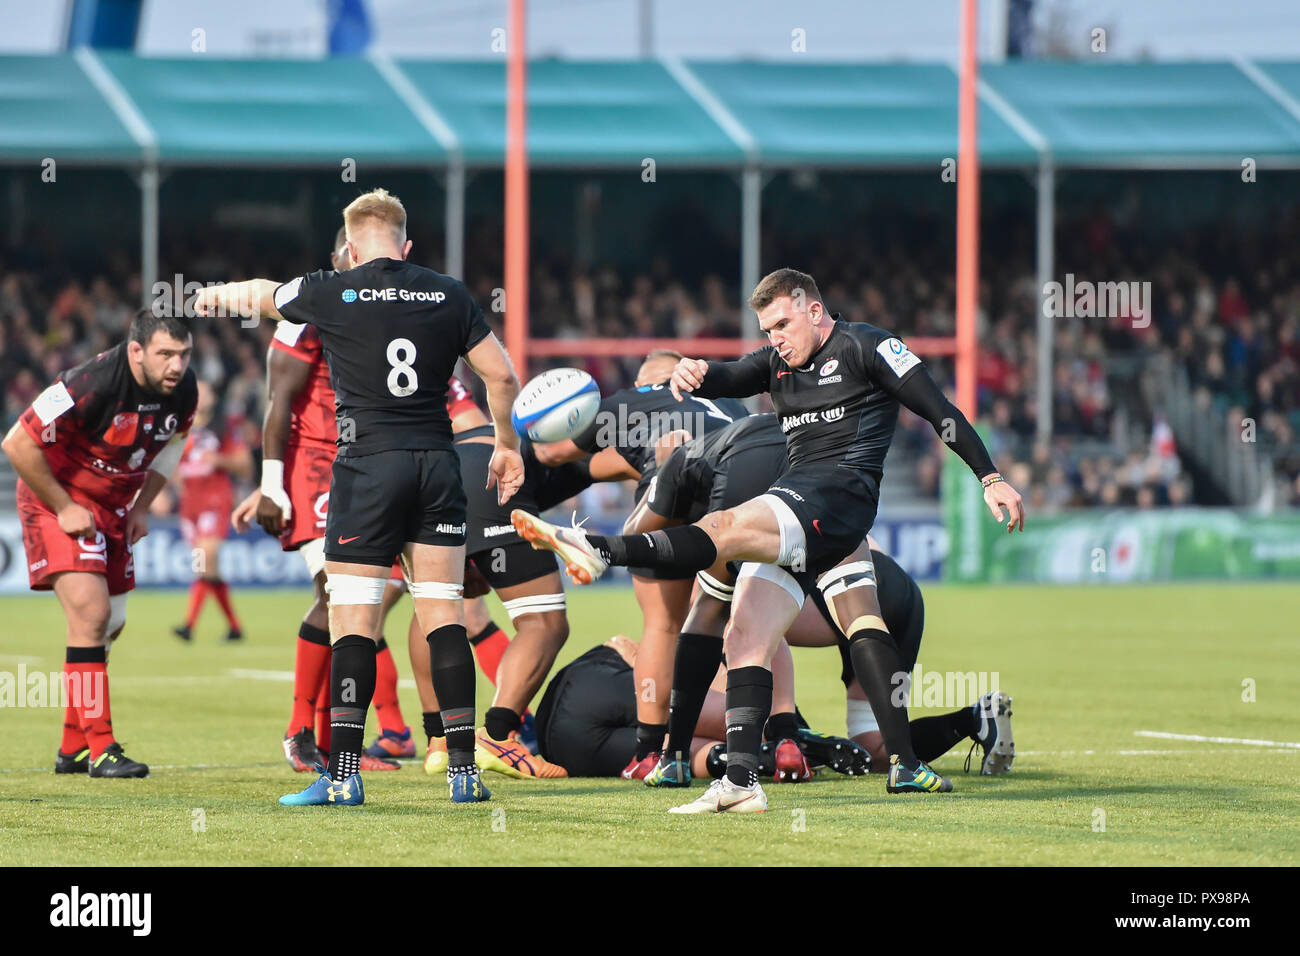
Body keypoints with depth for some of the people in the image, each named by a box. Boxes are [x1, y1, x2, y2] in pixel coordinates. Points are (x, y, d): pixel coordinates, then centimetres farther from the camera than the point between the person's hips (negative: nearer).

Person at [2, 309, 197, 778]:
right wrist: (64, 509, -20)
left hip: (114, 507, 7)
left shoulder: (184, 390, -10)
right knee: (90, 611, -20)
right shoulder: (89, 386, -32)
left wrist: (142, 507, 4)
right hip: (57, 498, -7)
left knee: (110, 624, 9)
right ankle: (99, 748, -17)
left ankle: (72, 749, 22)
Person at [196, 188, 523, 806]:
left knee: (352, 622, -2)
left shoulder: (333, 293, 0)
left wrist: (217, 294, 42)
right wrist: (506, 446, 22)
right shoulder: (449, 296, 6)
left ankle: (344, 776, -8)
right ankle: (463, 771, 2)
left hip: (368, 464, -3)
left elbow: (262, 294, 19)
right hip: (437, 464, 3)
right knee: (443, 617, 5)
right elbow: (502, 376, 7)